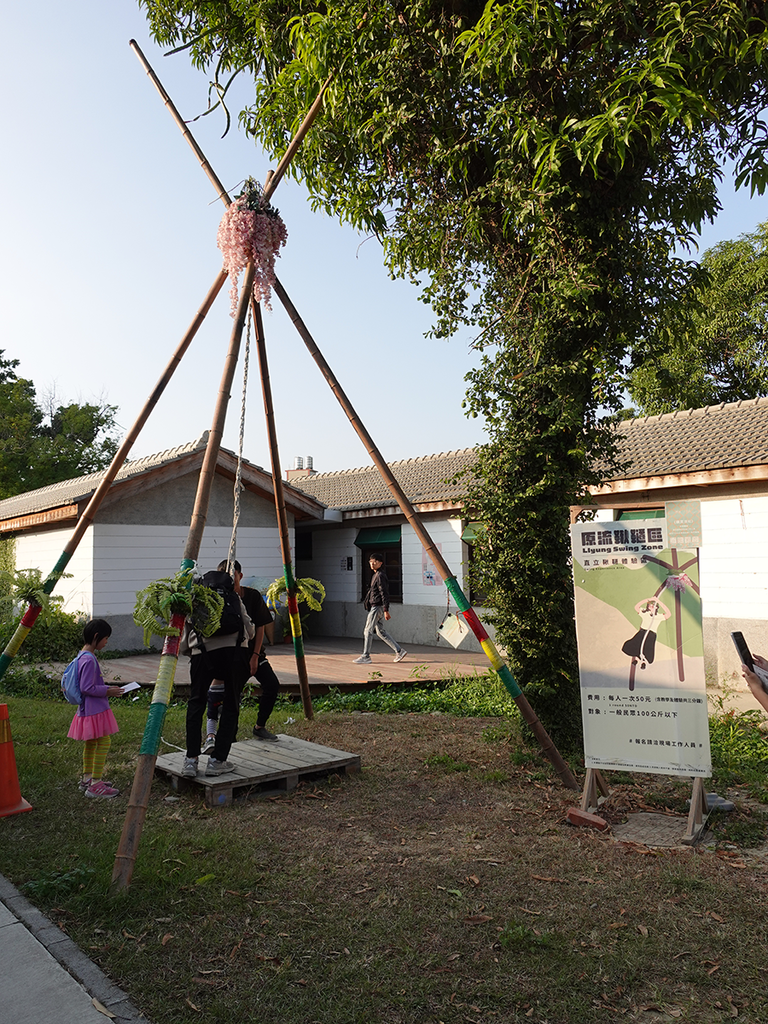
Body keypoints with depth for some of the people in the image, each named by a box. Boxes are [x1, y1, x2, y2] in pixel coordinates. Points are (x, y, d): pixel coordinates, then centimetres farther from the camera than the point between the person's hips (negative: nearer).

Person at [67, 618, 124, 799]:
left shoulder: (83, 656, 10)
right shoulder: (89, 659, -21)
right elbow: (87, 688, -23)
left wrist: (107, 688, 14)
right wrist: (108, 692, -15)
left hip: (88, 709, 11)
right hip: (95, 709, -11)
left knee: (90, 743, 19)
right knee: (104, 742, -7)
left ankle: (87, 779, 30)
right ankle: (95, 785, -3)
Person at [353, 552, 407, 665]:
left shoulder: (380, 576, -13)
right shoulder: (375, 575, 17)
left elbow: (384, 593, -17)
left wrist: (386, 610, -21)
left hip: (377, 607, -10)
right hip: (374, 606, 10)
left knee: (368, 631, -6)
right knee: (380, 631, 12)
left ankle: (366, 656, 1)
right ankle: (399, 651, 15)